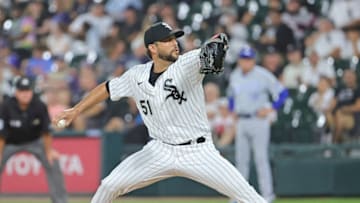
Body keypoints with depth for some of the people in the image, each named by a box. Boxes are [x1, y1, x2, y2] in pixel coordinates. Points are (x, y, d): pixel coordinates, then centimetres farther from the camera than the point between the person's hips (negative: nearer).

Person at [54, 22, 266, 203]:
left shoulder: (186, 64, -15)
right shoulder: (137, 75, -1)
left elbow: (205, 55, -34)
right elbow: (108, 88, 14)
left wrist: (216, 44, -57)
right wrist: (76, 110, 10)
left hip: (199, 153, -3)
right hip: (160, 152, 3)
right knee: (110, 186, -2)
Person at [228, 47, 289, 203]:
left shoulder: (263, 75, -10)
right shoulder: (234, 76, 8)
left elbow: (282, 92, -7)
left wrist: (270, 109, -13)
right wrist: (233, 110, 15)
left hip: (259, 120, -6)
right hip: (241, 122, 6)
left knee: (261, 158, -10)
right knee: (241, 159, 8)